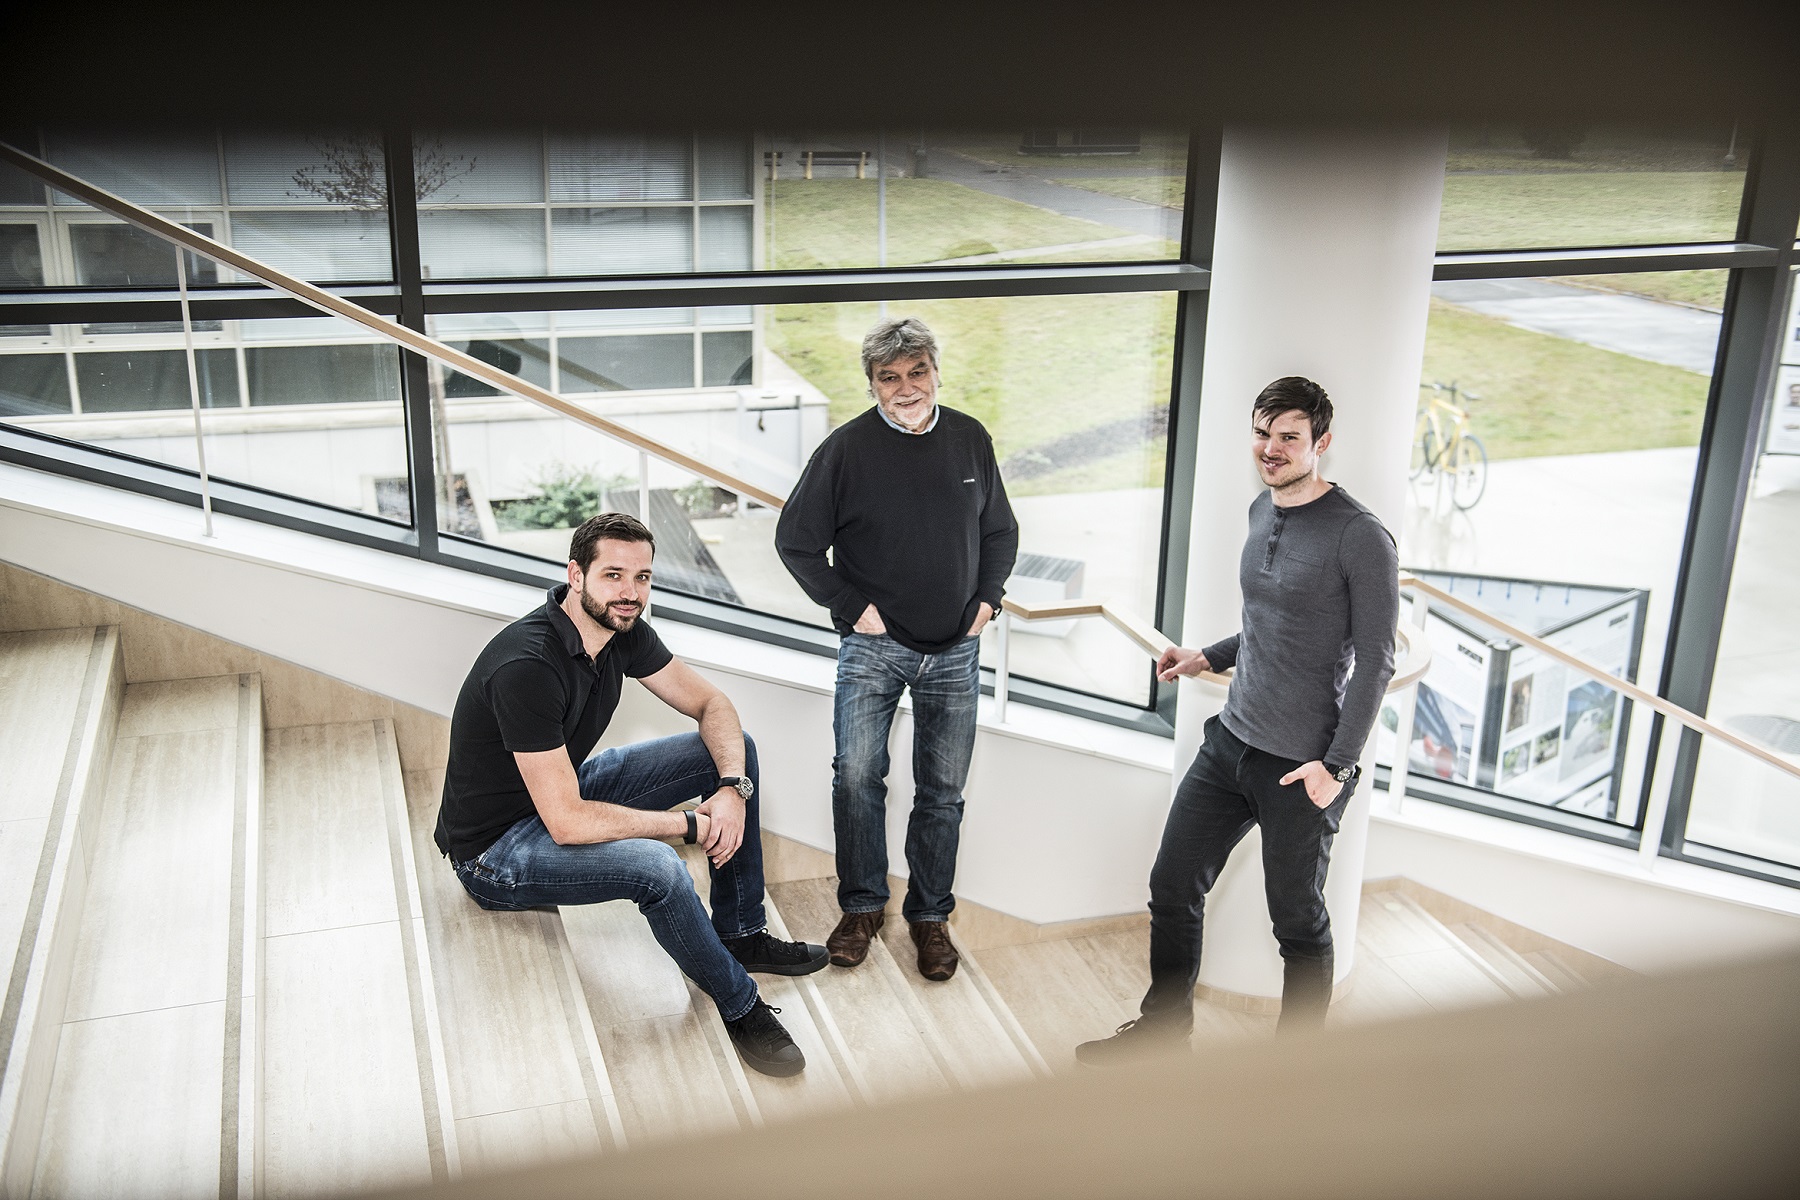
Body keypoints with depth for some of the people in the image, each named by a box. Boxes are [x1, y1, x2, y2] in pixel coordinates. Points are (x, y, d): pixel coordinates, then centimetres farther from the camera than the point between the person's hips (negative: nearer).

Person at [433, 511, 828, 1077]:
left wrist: (734, 787, -18)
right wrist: (693, 825, -25)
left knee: (734, 748, 0)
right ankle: (739, 1005, -6)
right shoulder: (527, 667, -33)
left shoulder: (622, 629, -8)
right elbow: (568, 824, -34)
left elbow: (711, 704, 2)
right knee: (657, 867, -34)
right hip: (495, 849, -9)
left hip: (567, 788, 9)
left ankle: (740, 933, 10)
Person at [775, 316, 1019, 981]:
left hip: (955, 651, 3)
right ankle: (862, 906, 14)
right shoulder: (848, 447, -9)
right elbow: (795, 539, -3)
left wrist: (986, 600, 3)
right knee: (856, 776, -6)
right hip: (873, 646, -2)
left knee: (943, 792, 8)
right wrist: (852, 606, -6)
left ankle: (929, 915, 23)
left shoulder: (970, 439, 2)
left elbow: (1000, 532, 15)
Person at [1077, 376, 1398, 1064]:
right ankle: (1164, 1025, 33)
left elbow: (1375, 661, -14)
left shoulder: (1360, 538, -15)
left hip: (1301, 767, -7)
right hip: (1229, 743, 7)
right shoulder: (1260, 513, 9)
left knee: (1298, 922, 10)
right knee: (1173, 890, 12)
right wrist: (1209, 658, 17)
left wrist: (1336, 763, -19)